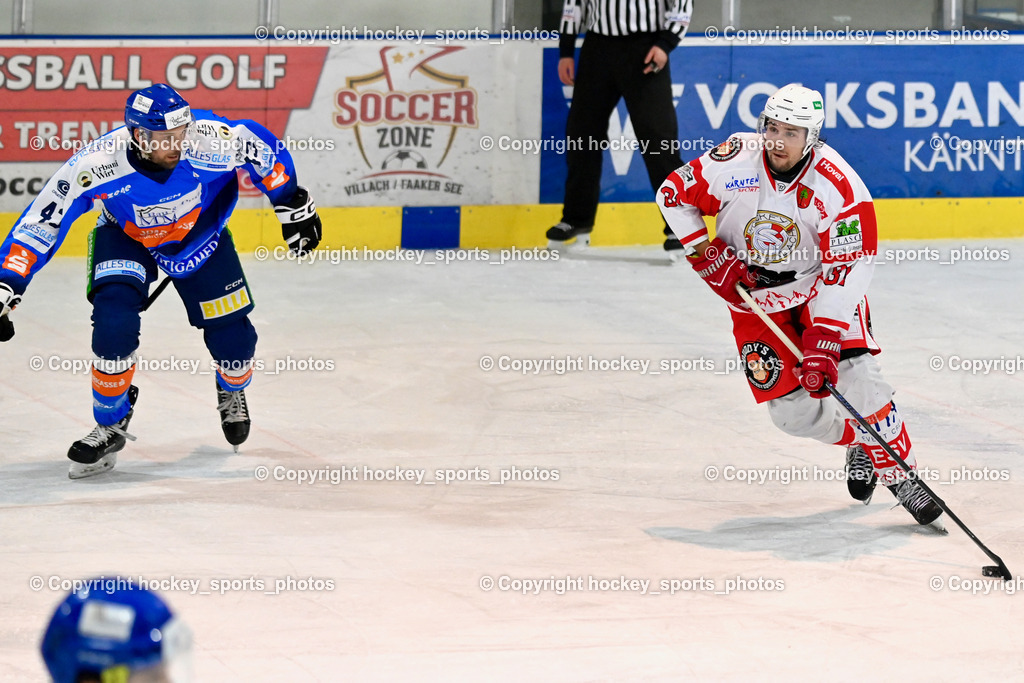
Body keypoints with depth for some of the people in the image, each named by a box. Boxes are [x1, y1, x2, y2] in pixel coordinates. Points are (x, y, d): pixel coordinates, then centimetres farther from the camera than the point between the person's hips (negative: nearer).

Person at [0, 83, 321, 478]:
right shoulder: (96, 165, -37)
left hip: (200, 233, 2)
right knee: (114, 324, -23)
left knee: (232, 336, 2)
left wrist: (292, 204, -6)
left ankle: (232, 393, 39)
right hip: (125, 237, -1)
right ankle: (111, 426, 0)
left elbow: (263, 148, -14)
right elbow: (40, 223, -29)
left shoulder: (210, 142, -35)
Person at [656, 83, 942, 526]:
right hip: (751, 291, 2)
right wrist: (707, 253, -15)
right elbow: (674, 193, -6)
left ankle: (898, 474, -7)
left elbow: (847, 270, -27)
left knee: (854, 377, -22)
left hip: (818, 285, -2)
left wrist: (822, 338, -35)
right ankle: (857, 444, 25)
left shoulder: (838, 187, -27)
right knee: (790, 409, -4)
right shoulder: (735, 161, -21)